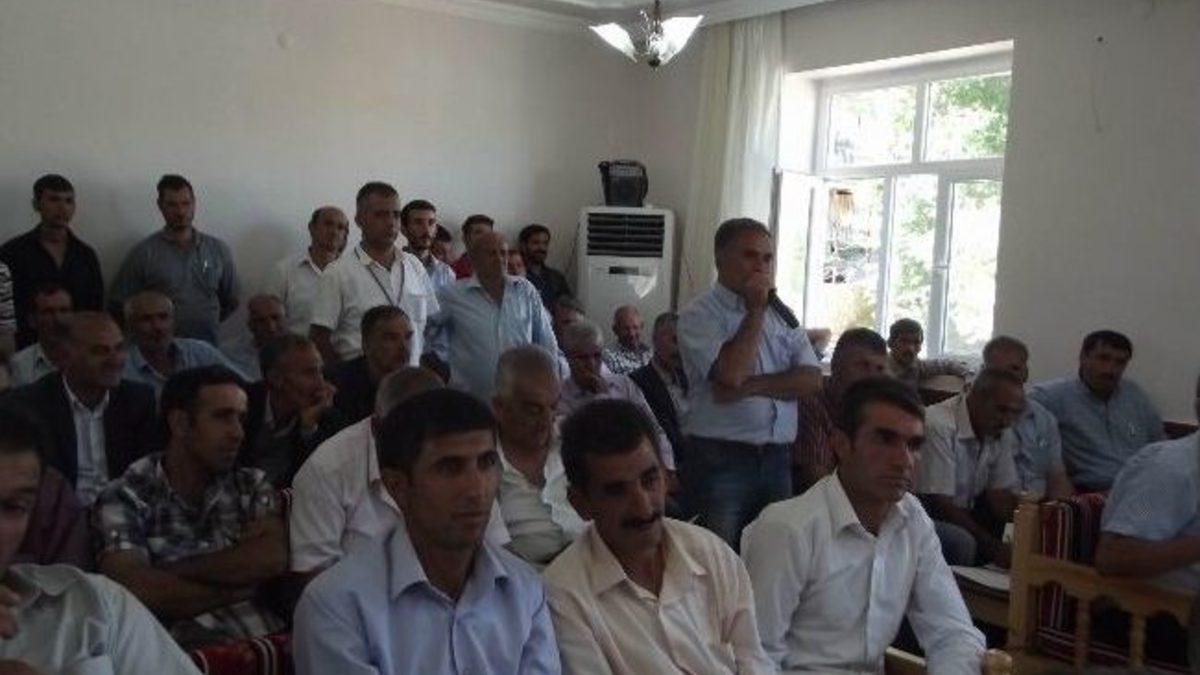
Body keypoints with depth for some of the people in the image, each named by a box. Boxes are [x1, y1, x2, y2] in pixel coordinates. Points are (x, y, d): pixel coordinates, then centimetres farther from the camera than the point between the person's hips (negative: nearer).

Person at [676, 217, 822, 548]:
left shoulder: (782, 314, 13)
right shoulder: (699, 315, -4)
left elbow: (812, 379, 2)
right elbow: (730, 373, -19)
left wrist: (751, 385, -12)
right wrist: (756, 310, -8)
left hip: (777, 459, 5)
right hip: (719, 459, -5)